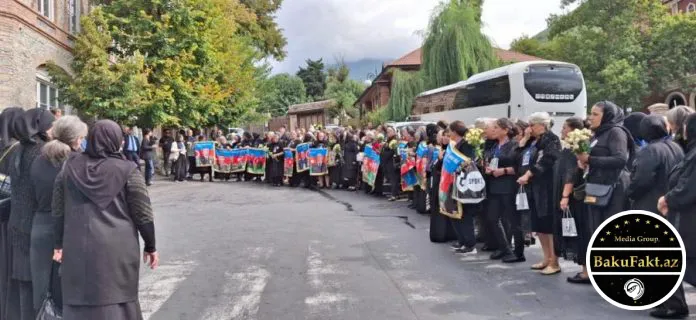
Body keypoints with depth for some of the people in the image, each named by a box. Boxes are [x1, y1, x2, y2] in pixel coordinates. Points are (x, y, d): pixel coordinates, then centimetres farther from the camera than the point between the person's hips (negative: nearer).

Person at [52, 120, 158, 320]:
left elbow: (58, 210, 10)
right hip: (117, 249, -3)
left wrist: (60, 244, 20)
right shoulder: (126, 170, -7)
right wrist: (151, 246, 5)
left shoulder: (70, 167, 5)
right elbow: (142, 213, -6)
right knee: (116, 301, 7)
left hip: (77, 248, 3)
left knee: (79, 302, 13)